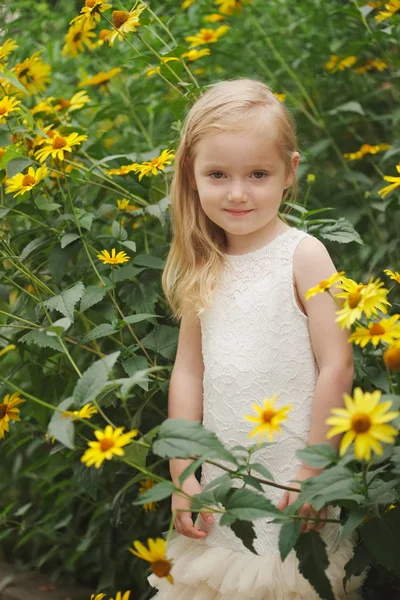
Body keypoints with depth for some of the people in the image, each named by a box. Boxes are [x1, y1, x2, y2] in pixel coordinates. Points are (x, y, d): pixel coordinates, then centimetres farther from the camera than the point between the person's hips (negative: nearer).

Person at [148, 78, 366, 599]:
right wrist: (182, 475, 4)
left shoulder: (303, 255, -10)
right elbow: (188, 371, 8)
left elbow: (337, 368, -13)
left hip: (289, 486, -4)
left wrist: (314, 473, -13)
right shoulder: (202, 267, 5)